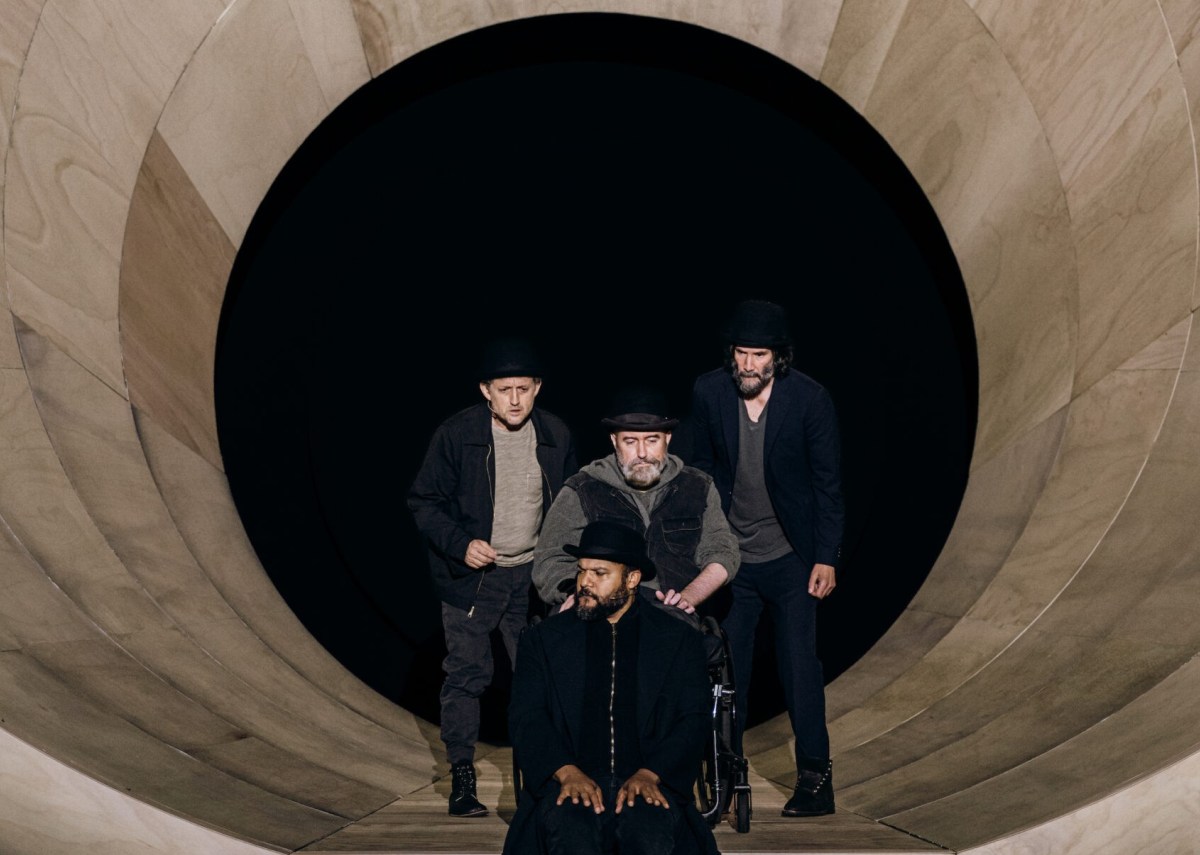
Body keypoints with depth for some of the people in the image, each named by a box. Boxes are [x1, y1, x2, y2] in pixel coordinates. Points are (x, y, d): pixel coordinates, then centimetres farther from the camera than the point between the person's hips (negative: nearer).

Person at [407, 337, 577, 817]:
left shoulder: (556, 436, 1)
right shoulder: (456, 434, -9)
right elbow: (423, 502, -5)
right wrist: (460, 544, -18)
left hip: (532, 577, 3)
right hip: (471, 578, -2)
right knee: (467, 675, 0)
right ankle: (462, 778, 11)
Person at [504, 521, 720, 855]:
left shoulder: (679, 639, 11)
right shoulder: (544, 638, 13)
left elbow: (692, 721, 5)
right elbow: (525, 717, 4)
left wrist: (649, 774, -13)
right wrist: (567, 771, -14)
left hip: (647, 784, 0)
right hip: (569, 783, 0)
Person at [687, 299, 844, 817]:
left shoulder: (810, 399, -12)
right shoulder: (708, 392, -5)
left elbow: (828, 483, -5)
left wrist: (826, 558, -7)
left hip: (791, 559, -2)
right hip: (730, 558, 3)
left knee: (799, 665, -2)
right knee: (725, 667, 7)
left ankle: (815, 776, 11)